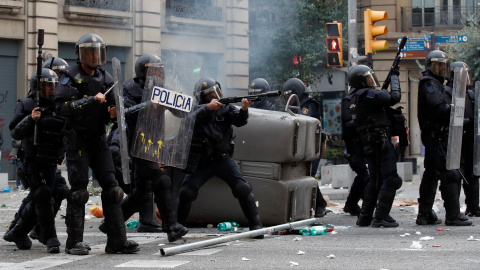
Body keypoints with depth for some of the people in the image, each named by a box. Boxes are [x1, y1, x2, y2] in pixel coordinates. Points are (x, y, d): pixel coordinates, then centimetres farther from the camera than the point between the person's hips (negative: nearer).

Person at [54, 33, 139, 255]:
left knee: (111, 188, 0)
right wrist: (91, 100, -22)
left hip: (99, 140, 6)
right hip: (77, 140, -6)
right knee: (78, 190, -5)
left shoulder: (105, 78, 13)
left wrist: (113, 113, -4)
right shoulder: (71, 77, -5)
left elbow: (112, 107, 20)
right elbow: (61, 107, -17)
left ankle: (117, 240, 2)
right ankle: (74, 242, 0)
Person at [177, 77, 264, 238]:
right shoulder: (196, 109, -3)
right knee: (186, 192, -12)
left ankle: (256, 226, -5)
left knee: (243, 188, -13)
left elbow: (239, 121, -14)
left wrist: (244, 109, -36)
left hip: (223, 159, 1)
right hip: (201, 163, -1)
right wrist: (208, 107, -39)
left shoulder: (225, 108, 1)